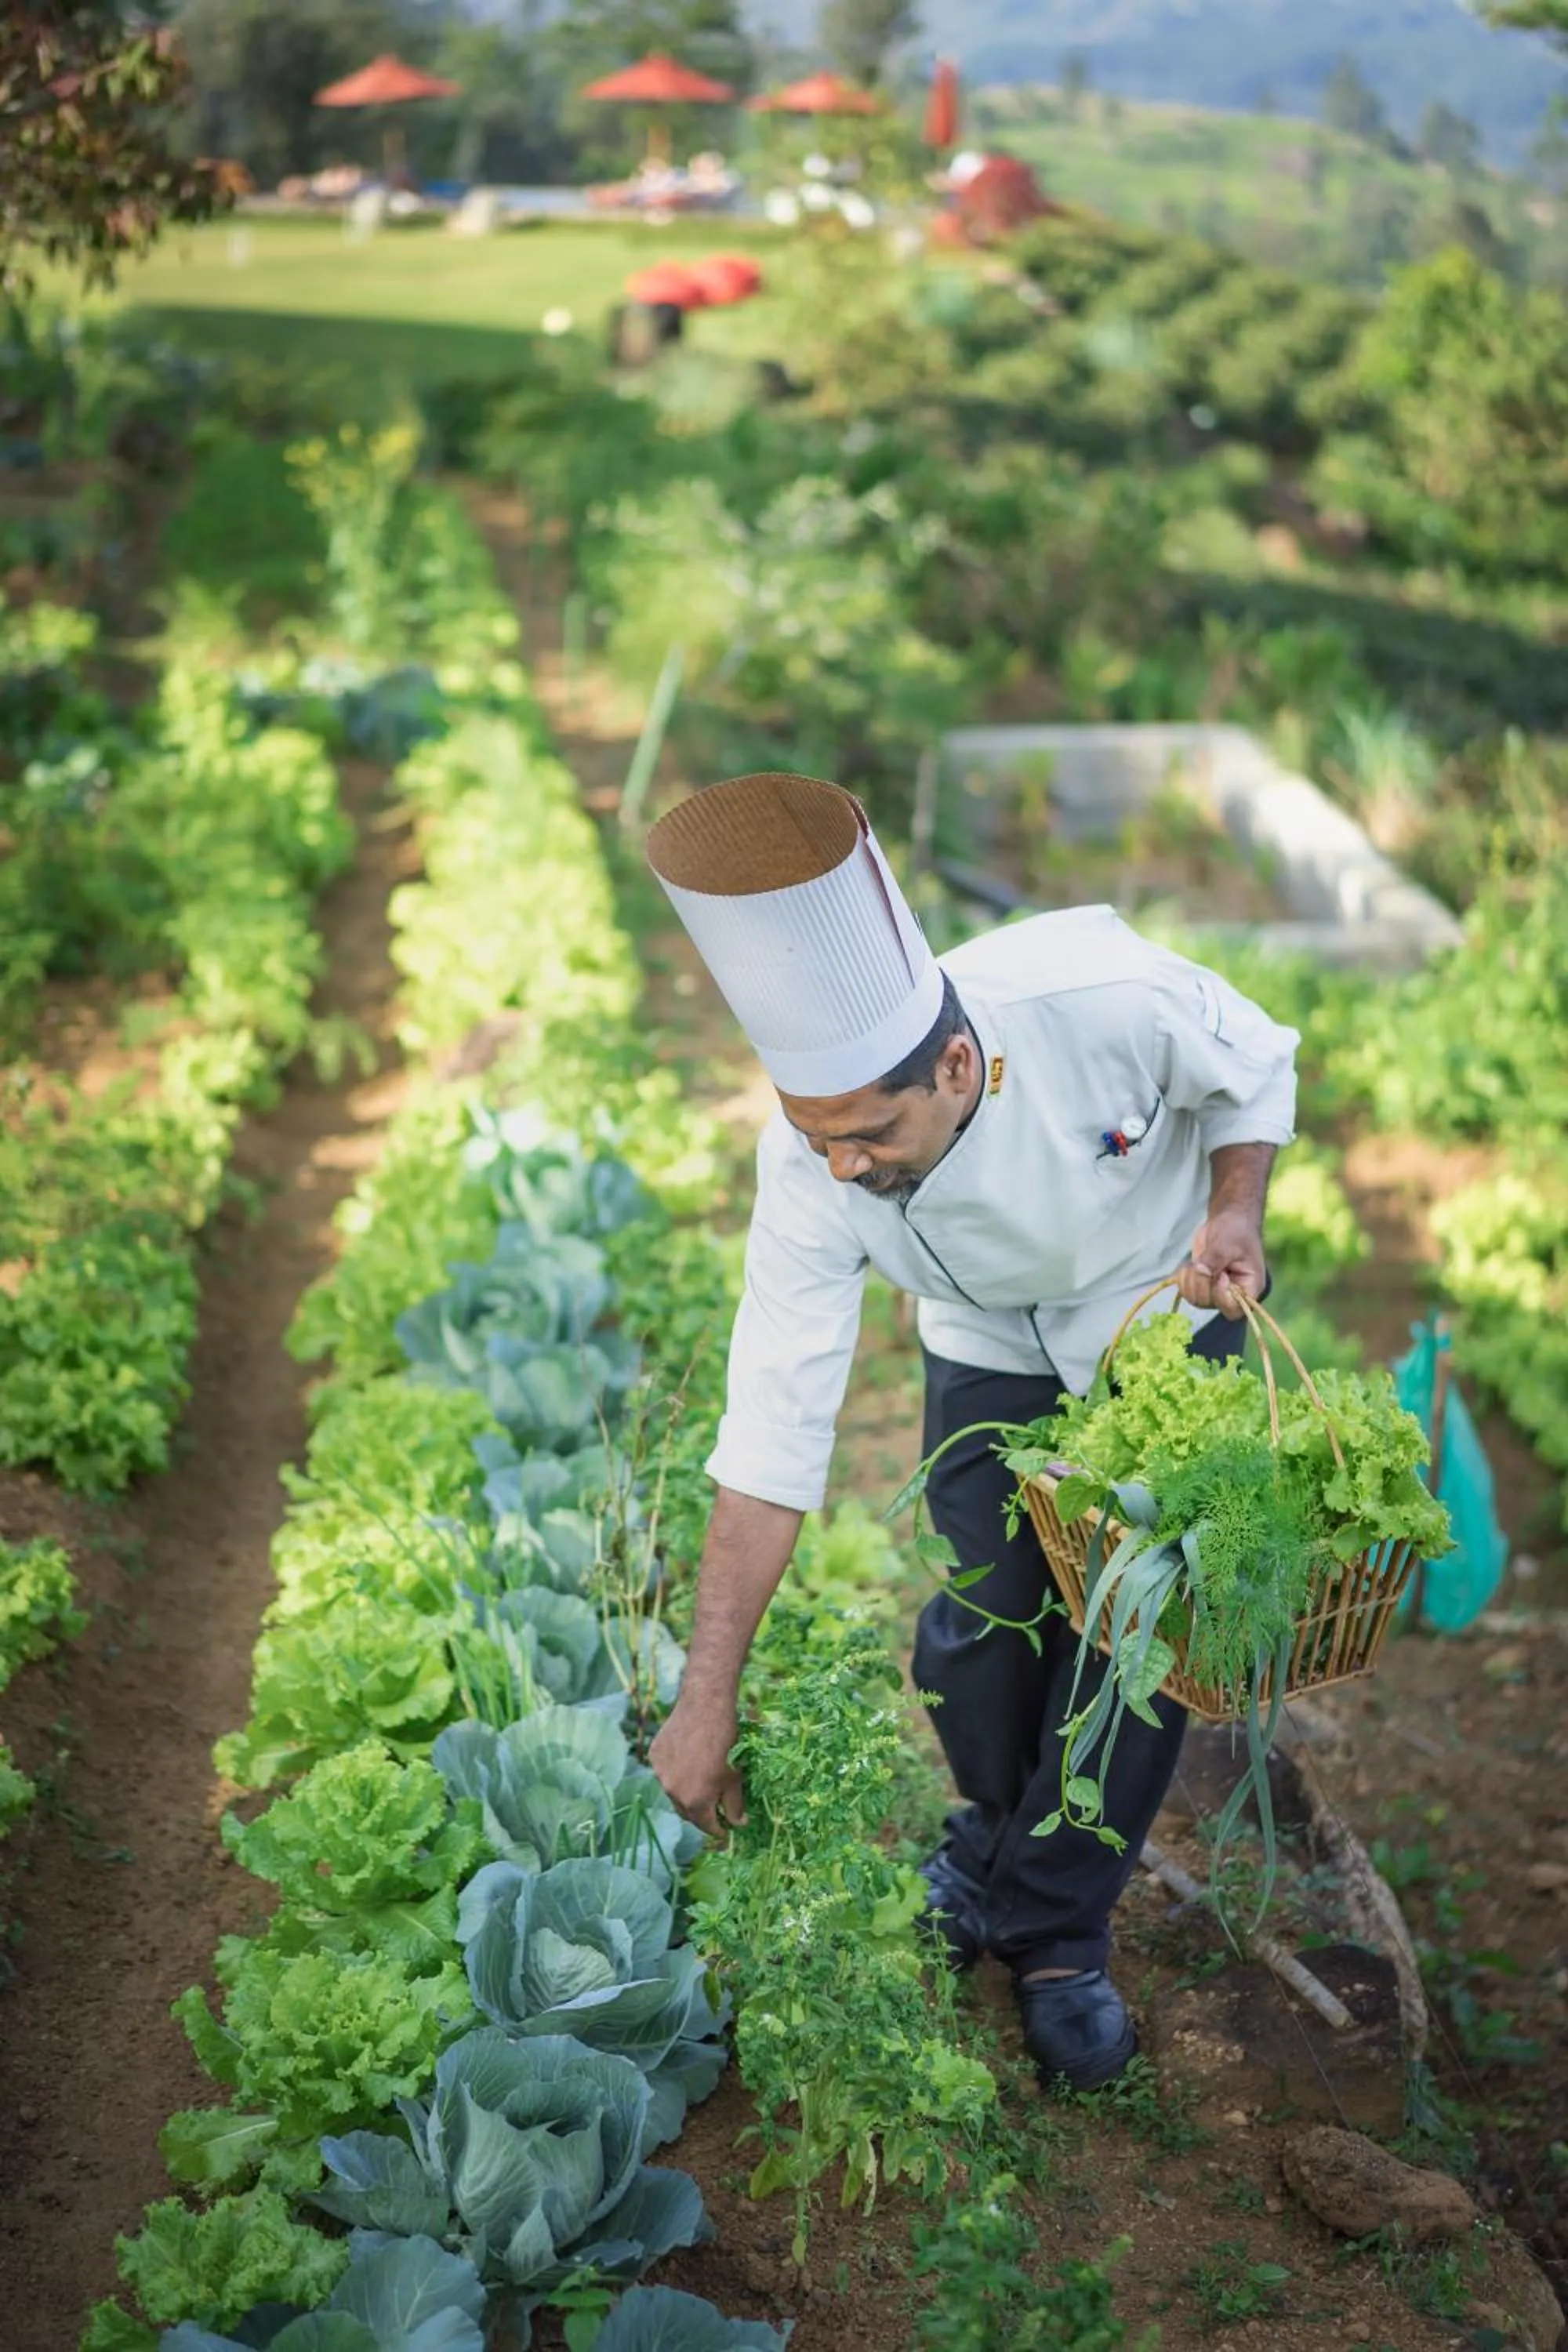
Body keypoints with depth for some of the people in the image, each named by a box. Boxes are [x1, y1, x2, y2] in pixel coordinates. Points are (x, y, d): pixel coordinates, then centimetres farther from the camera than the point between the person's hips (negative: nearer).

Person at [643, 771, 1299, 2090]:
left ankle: (1058, 1929, 12)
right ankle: (1004, 1840, 27)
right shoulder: (813, 1168, -31)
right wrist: (709, 1699, -25)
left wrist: (1235, 1213, -30)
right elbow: (774, 1432, -27)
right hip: (991, 1348, 1)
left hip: (1165, 1312, -1)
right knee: (983, 1624, -5)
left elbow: (1255, 1068, -13)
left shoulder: (1101, 996, -39)